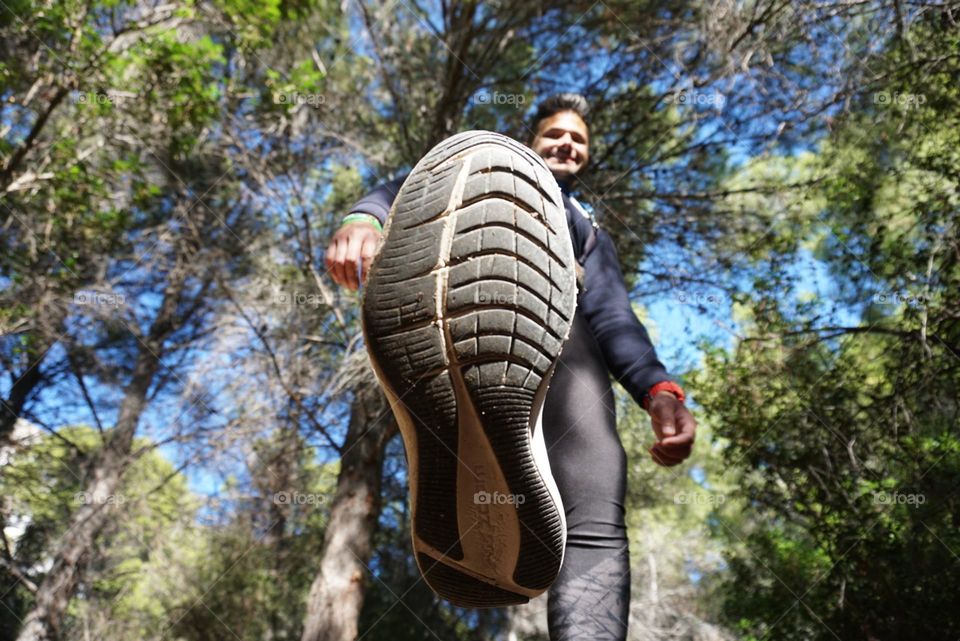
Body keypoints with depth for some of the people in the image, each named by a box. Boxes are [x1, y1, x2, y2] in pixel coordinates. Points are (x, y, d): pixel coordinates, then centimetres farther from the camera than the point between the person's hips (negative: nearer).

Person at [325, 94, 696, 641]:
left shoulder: (594, 236, 41)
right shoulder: (484, 172, 38)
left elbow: (613, 319, 20)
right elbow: (408, 187, 14)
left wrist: (660, 392, -3)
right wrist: (364, 218, -13)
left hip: (561, 330, 3)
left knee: (596, 527, -23)